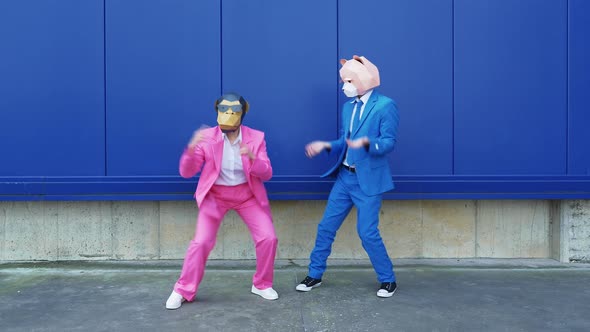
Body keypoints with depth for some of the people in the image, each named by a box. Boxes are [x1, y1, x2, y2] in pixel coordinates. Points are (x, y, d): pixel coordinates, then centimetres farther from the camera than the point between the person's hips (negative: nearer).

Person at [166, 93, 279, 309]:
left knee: (268, 238, -6)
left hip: (247, 195, 2)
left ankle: (262, 285, 17)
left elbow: (266, 174, -11)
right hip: (215, 195, -1)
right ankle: (183, 291, 8)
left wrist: (253, 158, -32)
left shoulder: (256, 137, -9)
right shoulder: (207, 137, -12)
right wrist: (192, 148, -32)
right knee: (201, 242, -11)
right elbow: (186, 172, -13)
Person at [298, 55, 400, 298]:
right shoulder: (348, 107, 11)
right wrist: (326, 145, -2)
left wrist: (366, 142, -32)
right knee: (326, 226, 9)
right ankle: (315, 275, 24)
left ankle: (388, 280, 15)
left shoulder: (386, 105, -10)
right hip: (344, 177, 7)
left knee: (367, 232, -5)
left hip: (368, 180, -7)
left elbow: (389, 143, -15)